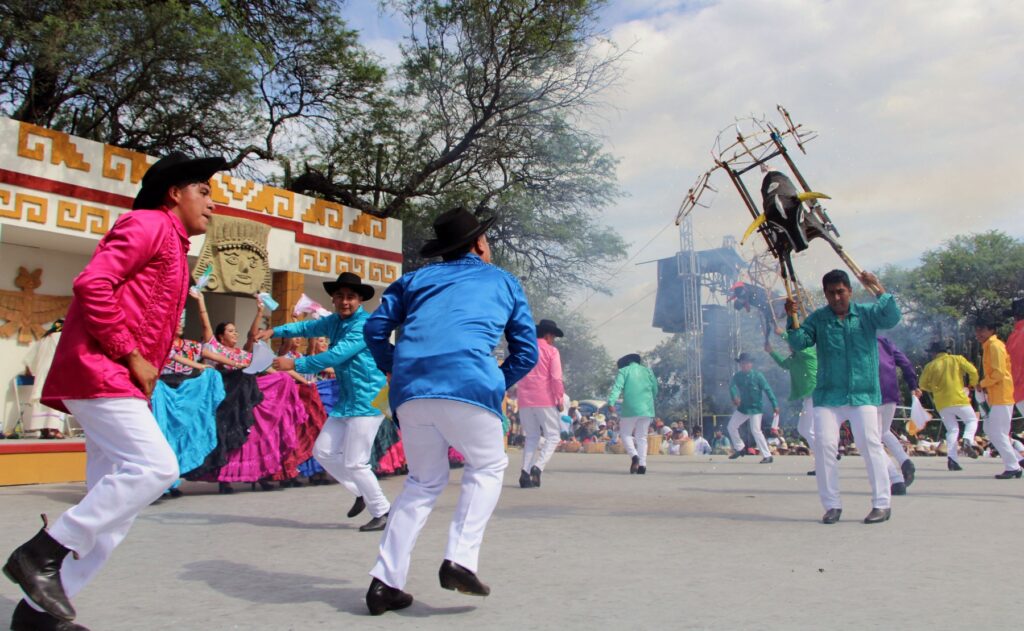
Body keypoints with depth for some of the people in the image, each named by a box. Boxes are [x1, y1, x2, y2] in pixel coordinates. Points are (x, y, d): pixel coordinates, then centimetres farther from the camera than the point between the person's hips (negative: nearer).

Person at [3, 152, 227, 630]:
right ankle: (43, 552, -10)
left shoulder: (173, 247, 25)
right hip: (99, 372, -10)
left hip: (119, 381, 10)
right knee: (155, 466, -20)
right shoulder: (148, 224, -4)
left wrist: (145, 367, 10)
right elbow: (92, 284, -18)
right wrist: (129, 354, -17)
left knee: (114, 506, 6)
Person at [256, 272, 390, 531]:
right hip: (345, 400, 9)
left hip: (367, 400, -9)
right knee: (323, 451, 11)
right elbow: (308, 327, 20)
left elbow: (336, 355, -23)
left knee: (355, 463, -7)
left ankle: (383, 512, 10)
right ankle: (361, 493, 26)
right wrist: (275, 331, 4)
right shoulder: (334, 321, 11)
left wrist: (295, 364, -20)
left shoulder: (365, 325, -17)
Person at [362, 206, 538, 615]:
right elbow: (526, 352, 17)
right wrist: (499, 386, 24)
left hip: (410, 390, 4)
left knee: (424, 481, 19)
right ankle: (460, 559, 2)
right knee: (487, 467, 19)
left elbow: (374, 328, 15)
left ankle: (386, 581, 13)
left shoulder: (416, 279, 25)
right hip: (468, 384, -3)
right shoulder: (504, 282, 22)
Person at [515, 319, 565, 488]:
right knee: (553, 436, 5)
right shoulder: (551, 351, -2)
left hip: (525, 401, 5)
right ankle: (537, 468, -15)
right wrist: (560, 399, -2)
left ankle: (525, 472, -2)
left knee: (531, 437, 14)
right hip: (545, 400, -5)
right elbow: (556, 378, -9)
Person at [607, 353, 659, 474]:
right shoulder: (647, 371, 15)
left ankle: (634, 456, -13)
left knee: (625, 434, 11)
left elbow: (617, 387, -12)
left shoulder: (623, 371, 4)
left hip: (630, 409, -3)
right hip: (647, 409, 3)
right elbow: (655, 390, 16)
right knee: (642, 437, 10)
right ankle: (642, 465, -1)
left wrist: (611, 402, -22)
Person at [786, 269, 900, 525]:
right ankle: (832, 504, 6)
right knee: (824, 444, -4)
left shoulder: (866, 314, 5)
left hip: (863, 394, -2)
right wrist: (793, 320, -17)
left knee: (870, 443, -7)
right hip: (828, 395, 2)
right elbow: (798, 343, -1)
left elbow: (892, 318, -12)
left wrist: (879, 290, -23)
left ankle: (882, 503, 5)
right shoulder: (818, 319, 8)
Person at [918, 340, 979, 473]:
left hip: (941, 403, 2)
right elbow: (972, 371, -5)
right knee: (972, 420, 18)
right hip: (958, 399, -2)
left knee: (952, 429, 11)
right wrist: (973, 384, 13)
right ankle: (968, 441, -11)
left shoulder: (930, 366, 5)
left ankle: (952, 458, -5)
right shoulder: (957, 359, 4)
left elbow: (923, 384, 8)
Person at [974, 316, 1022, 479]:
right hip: (995, 397, 10)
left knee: (998, 433, -6)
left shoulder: (995, 346, -13)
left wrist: (982, 383, -9)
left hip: (1001, 397, -10)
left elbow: (999, 373, -21)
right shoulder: (989, 346, 16)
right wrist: (985, 386, 8)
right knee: (990, 429, 14)